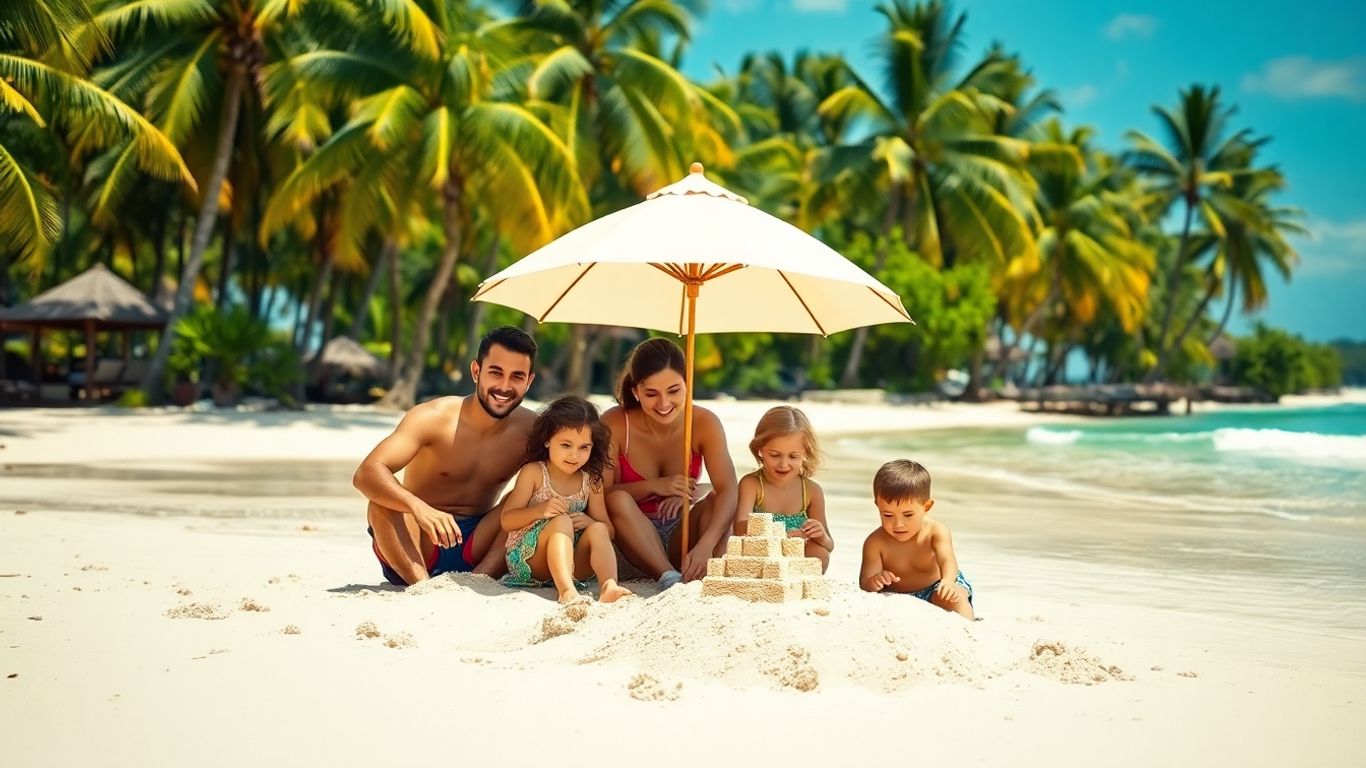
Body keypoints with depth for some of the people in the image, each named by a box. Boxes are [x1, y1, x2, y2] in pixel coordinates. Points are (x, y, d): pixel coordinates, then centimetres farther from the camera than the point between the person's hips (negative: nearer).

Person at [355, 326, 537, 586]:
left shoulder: (530, 430, -5)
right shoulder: (433, 418, -17)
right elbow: (366, 474, -28)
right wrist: (419, 507, -48)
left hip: (474, 549, 3)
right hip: (415, 545, -3)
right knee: (382, 503, -31)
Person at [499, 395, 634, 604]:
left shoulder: (591, 482, 9)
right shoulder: (533, 473, -1)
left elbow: (608, 530, 10)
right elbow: (507, 521, -4)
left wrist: (589, 522, -13)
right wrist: (539, 510, -22)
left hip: (573, 563, 4)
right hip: (527, 560, -4)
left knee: (598, 530, -22)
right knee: (561, 521, -30)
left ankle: (608, 586, -47)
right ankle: (567, 591, -53)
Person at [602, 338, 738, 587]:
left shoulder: (704, 423, -13)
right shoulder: (614, 424, -15)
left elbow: (728, 490, -26)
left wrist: (705, 546, -42)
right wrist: (653, 486, -29)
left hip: (683, 535, 1)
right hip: (635, 537, 0)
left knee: (715, 501, -27)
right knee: (619, 500, -30)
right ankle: (669, 577, -38)